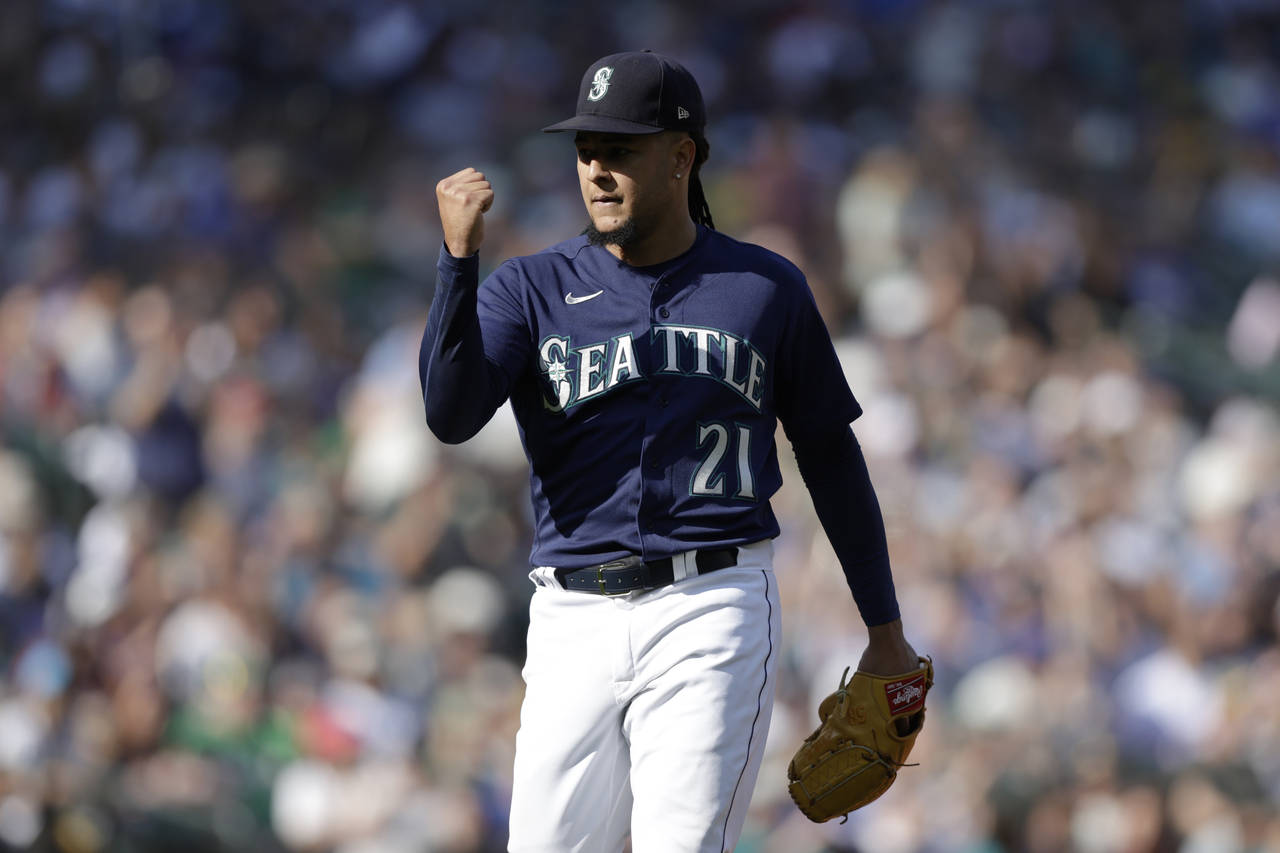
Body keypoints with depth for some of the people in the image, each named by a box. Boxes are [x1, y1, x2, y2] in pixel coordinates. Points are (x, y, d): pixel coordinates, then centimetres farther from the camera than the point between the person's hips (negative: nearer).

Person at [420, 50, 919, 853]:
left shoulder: (765, 288, 7)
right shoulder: (531, 289, 7)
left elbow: (830, 454, 15)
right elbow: (450, 414, -9)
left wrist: (885, 629, 16)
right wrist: (459, 258, -19)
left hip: (712, 611, -2)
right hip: (575, 625, 2)